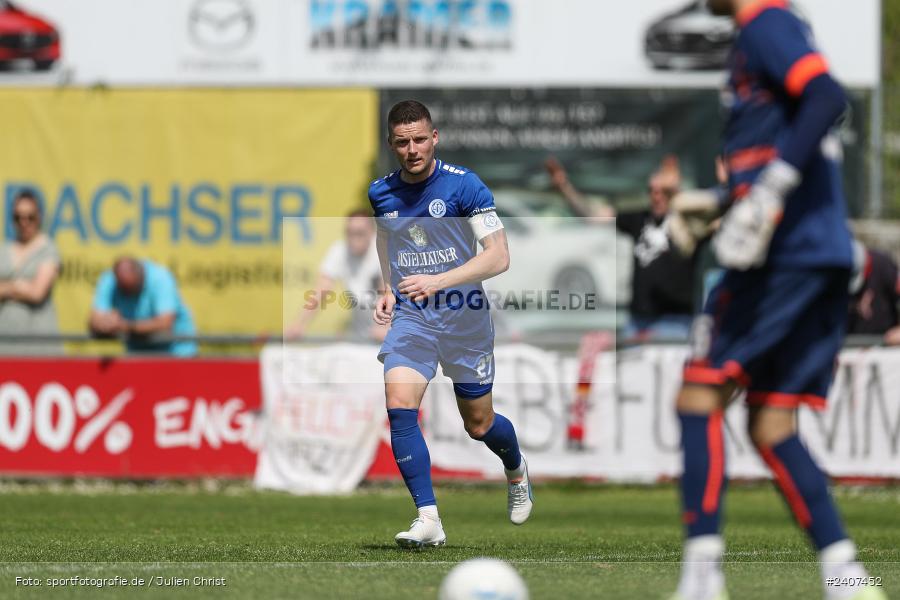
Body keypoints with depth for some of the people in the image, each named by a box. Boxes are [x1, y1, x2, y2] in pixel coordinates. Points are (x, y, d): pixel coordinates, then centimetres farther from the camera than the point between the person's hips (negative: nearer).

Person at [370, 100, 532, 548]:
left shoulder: (464, 185, -13)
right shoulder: (381, 194, 2)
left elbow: (499, 257, -18)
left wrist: (437, 281, -28)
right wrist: (388, 290, 7)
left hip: (464, 315, -3)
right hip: (409, 317, 3)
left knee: (479, 424, 10)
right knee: (398, 405, -22)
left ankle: (516, 469, 46)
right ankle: (428, 519, -21)